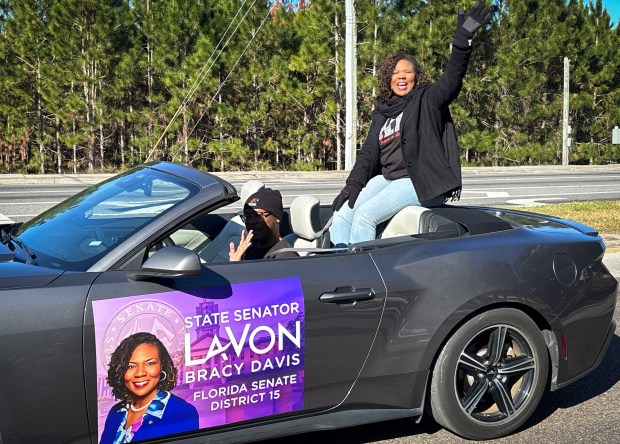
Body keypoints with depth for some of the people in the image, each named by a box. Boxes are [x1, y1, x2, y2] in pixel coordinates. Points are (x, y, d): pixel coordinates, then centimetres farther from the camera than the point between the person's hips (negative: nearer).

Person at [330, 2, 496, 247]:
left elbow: (451, 80, -17)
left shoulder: (427, 100, 2)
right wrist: (353, 184, 0)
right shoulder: (381, 113, 18)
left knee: (365, 214, -25)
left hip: (421, 181, -6)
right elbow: (368, 153, 15)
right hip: (386, 178, 7)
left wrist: (463, 40, -32)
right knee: (342, 214, -12)